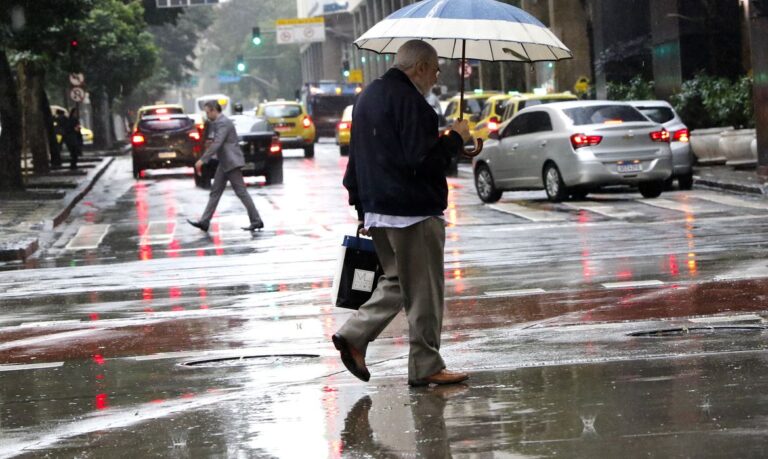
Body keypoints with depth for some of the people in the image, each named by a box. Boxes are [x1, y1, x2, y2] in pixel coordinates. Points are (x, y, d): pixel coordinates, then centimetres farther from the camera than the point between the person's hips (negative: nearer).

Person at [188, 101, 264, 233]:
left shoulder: (224, 123, -16)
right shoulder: (219, 122, 16)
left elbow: (217, 144, -25)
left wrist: (202, 160, -25)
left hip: (231, 163, -11)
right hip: (224, 164, 11)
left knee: (241, 192, -7)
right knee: (215, 192, 8)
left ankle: (256, 221, -3)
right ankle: (204, 221, 9)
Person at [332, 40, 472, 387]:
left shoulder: (367, 97, 15)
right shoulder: (409, 101, -16)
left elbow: (356, 160, 19)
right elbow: (422, 160, -22)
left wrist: (362, 209, 23)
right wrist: (455, 138, -7)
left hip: (378, 212, 9)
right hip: (413, 212, -9)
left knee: (397, 282, 20)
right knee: (424, 292, 0)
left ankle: (353, 335, 6)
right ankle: (426, 368, 6)